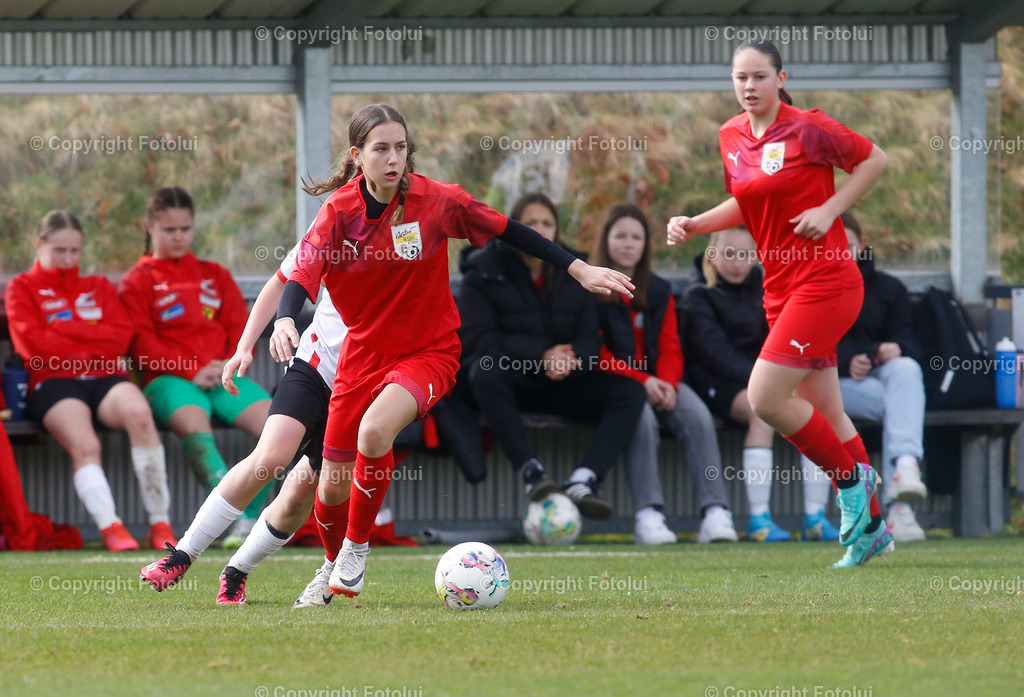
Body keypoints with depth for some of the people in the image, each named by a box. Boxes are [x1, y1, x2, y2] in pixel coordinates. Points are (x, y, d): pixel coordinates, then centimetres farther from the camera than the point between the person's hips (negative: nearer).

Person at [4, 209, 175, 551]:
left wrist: (63, 330, 2)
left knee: (138, 412, -34)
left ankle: (161, 524, -34)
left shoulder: (99, 287, 28)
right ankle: (110, 527, -48)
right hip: (55, 381, -2)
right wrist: (95, 346, 4)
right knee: (84, 445, -35)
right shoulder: (22, 288, 18)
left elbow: (121, 336, 9)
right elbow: (33, 344, 1)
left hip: (105, 378, 2)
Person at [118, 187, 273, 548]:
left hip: (224, 378, 4)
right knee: (195, 425, -39)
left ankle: (249, 519, -24)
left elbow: (241, 329, 17)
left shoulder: (215, 275, 26)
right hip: (169, 379, -4)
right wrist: (192, 370, -13)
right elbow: (143, 344, 1)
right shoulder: (137, 281, 13)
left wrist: (229, 364, -6)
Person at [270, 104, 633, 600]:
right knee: (332, 490, 6)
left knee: (374, 432, -33)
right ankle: (334, 568, 39)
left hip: (429, 351, -3)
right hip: (363, 351, 3)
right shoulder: (339, 211, -10)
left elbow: (509, 232, -3)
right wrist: (285, 320, -41)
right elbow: (302, 275, -19)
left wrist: (579, 270, -5)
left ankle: (356, 549, -9)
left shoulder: (435, 201, -12)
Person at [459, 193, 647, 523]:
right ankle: (529, 471, -42)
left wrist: (569, 361, -21)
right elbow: (478, 338, -12)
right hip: (509, 381, -4)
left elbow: (589, 338, 4)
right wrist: (542, 355, -24)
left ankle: (582, 481, -37)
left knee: (631, 392, -18)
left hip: (562, 384, 4)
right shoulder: (484, 273, -1)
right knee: (486, 370, -39)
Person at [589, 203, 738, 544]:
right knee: (643, 418, -37)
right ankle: (647, 516, -41)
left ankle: (715, 513, -35)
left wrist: (667, 383, -12)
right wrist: (640, 381, -18)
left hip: (659, 382, 4)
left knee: (698, 416, -26)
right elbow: (596, 353, -5)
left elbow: (670, 347, 11)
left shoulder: (659, 292, 18)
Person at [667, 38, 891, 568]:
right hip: (781, 287, 8)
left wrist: (829, 210, -13)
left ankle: (851, 479, 3)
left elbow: (875, 159, -3)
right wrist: (693, 225, 7)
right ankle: (869, 527, 20)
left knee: (765, 397, -16)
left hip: (825, 281, -8)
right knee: (825, 414, 11)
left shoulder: (807, 129, -12)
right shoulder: (730, 137, 8)